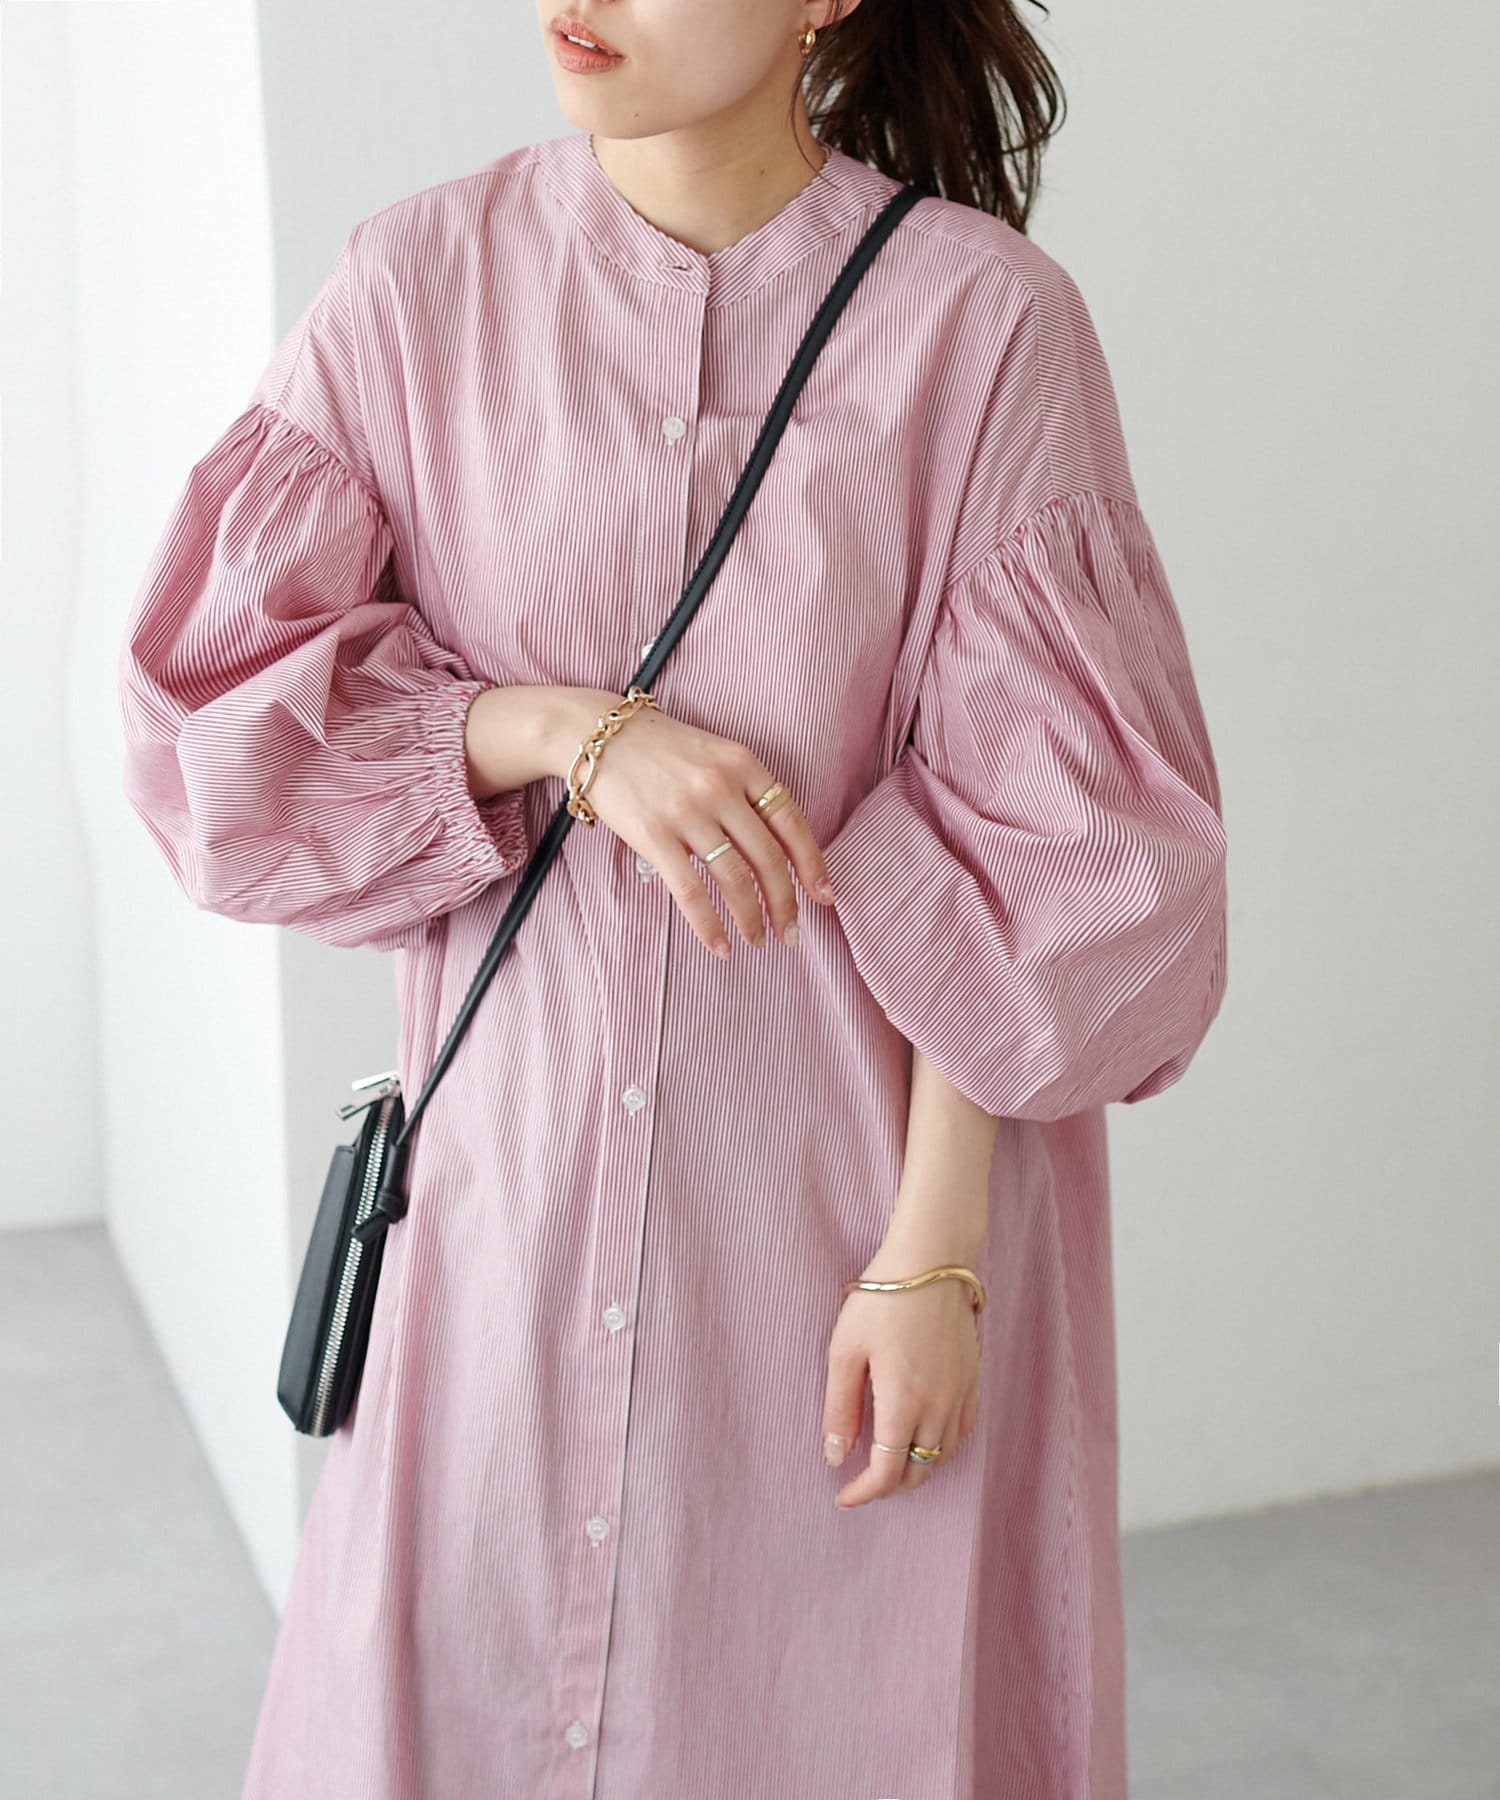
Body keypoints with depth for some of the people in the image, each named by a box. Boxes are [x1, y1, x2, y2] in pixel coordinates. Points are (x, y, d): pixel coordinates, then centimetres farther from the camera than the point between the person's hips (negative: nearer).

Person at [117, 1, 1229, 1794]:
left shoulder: (986, 319, -9)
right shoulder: (415, 285, -2)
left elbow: (1036, 842, -8)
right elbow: (211, 709, -3)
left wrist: (936, 1248, -11)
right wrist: (571, 730, -18)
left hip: (871, 1162, -2)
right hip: (519, 1169, 2)